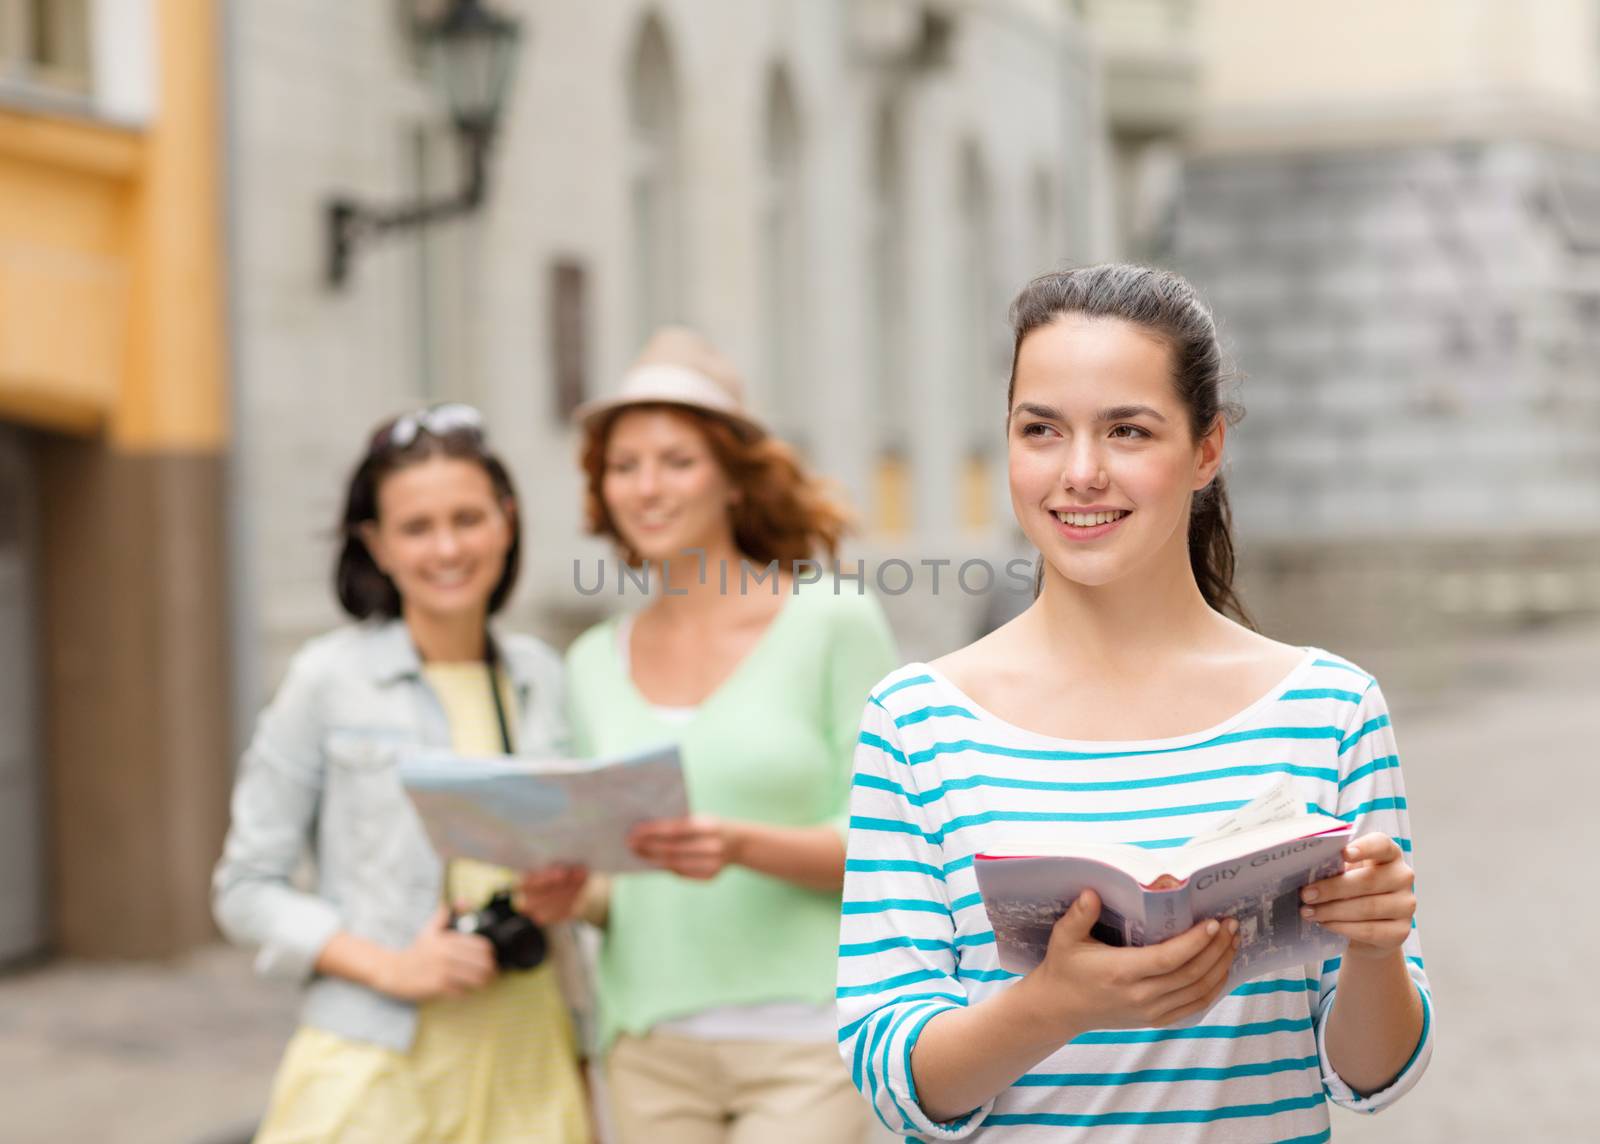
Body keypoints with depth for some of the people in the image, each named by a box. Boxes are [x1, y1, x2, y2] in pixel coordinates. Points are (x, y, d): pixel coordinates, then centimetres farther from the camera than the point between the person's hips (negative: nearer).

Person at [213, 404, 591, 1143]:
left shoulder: (543, 678, 11)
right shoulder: (328, 680, 0)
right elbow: (246, 889, 1)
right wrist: (389, 966, -11)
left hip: (529, 1055, 4)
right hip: (377, 1061, -3)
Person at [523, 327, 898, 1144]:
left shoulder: (834, 621, -2)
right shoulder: (594, 663, 11)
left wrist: (743, 846, -22)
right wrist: (570, 896, -5)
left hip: (806, 1045, -4)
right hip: (652, 1052, 4)